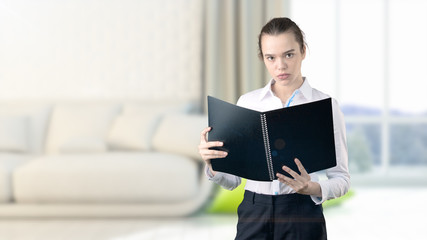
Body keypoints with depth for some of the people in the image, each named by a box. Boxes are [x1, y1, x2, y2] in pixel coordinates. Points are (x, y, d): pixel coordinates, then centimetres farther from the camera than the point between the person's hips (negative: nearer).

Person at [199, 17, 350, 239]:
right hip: (254, 218, 2)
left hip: (302, 218, -2)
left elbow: (340, 178, 0)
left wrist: (313, 188, -20)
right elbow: (233, 179, 6)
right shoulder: (248, 102, 6)